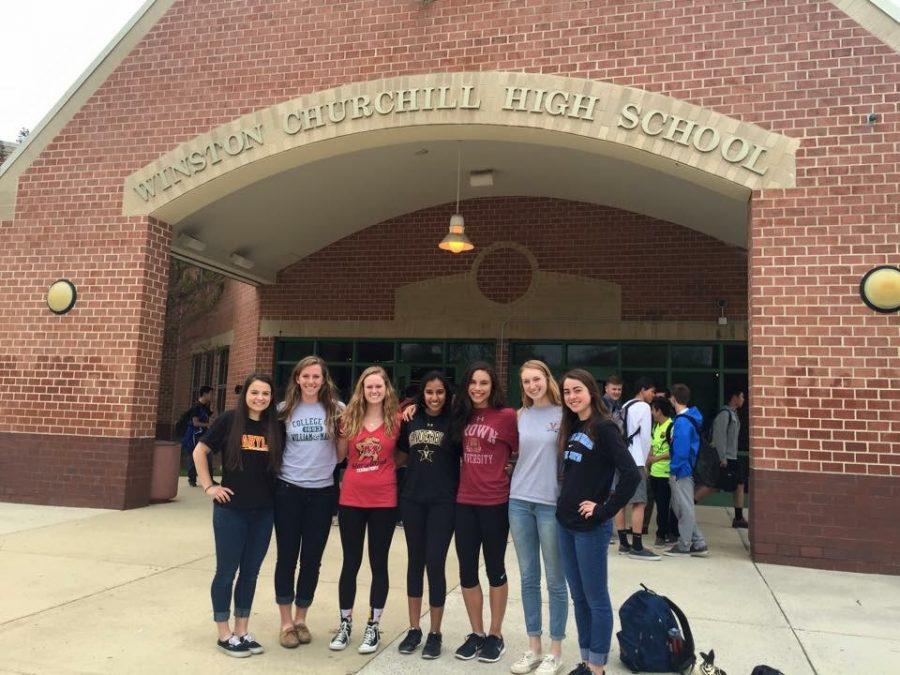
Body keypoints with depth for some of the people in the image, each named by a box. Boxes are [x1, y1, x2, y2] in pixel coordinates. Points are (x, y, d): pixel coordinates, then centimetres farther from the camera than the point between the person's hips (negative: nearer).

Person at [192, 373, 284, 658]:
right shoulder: (229, 420, -7)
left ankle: (242, 631, 25)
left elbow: (281, 462, 15)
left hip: (263, 512, 4)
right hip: (230, 509, -3)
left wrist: (278, 488, 2)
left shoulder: (276, 427, 2)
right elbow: (199, 451, 0)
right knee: (227, 571, 5)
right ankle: (224, 634, 18)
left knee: (251, 572, 12)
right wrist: (209, 486, -4)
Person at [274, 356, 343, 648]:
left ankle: (301, 619, 26)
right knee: (287, 557, 5)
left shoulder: (335, 410, -1)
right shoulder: (285, 410, 0)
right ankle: (286, 622, 19)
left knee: (312, 559, 9)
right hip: (288, 490, 0)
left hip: (322, 492, 1)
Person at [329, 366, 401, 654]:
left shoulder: (396, 420, -2)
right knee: (350, 563, 10)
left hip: (384, 501, -1)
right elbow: (340, 455, 9)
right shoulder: (349, 418, 2)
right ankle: (345, 624, 25)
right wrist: (338, 429, -2)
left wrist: (385, 466, -4)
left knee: (378, 564, 9)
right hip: (351, 499, 2)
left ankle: (373, 626, 22)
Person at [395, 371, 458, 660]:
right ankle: (414, 629, 23)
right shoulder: (411, 419, 6)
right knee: (415, 562, 11)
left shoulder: (454, 421, -3)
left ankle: (435, 633, 13)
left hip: (443, 502, -3)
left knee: (435, 564, -3)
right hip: (412, 500, 3)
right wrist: (419, 469, 6)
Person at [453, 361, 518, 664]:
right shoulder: (462, 415, 5)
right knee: (467, 570, 10)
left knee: (495, 568, 9)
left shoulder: (507, 415, -9)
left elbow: (521, 454, -2)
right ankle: (476, 633, 26)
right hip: (465, 502, 4)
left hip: (496, 503, -4)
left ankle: (496, 635, 24)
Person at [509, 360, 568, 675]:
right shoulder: (521, 415, 8)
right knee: (528, 578, 11)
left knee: (555, 581, 5)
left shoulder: (564, 414, -4)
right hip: (519, 502, 4)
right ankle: (533, 648, 24)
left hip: (552, 504, -4)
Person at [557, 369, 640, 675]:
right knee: (578, 597, 16)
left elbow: (632, 475, -22)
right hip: (565, 524, 8)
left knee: (596, 599, 5)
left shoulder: (604, 428, -13)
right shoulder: (572, 429, 10)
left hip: (591, 526, -7)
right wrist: (565, 506, 8)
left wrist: (604, 510, -16)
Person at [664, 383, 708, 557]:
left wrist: (674, 470, -16)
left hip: (681, 471, -10)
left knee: (685, 508, 1)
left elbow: (681, 450, -22)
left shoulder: (682, 422, -19)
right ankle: (699, 544, 19)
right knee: (683, 508, 15)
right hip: (686, 469, 10)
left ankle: (684, 546, 11)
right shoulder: (690, 418, 11)